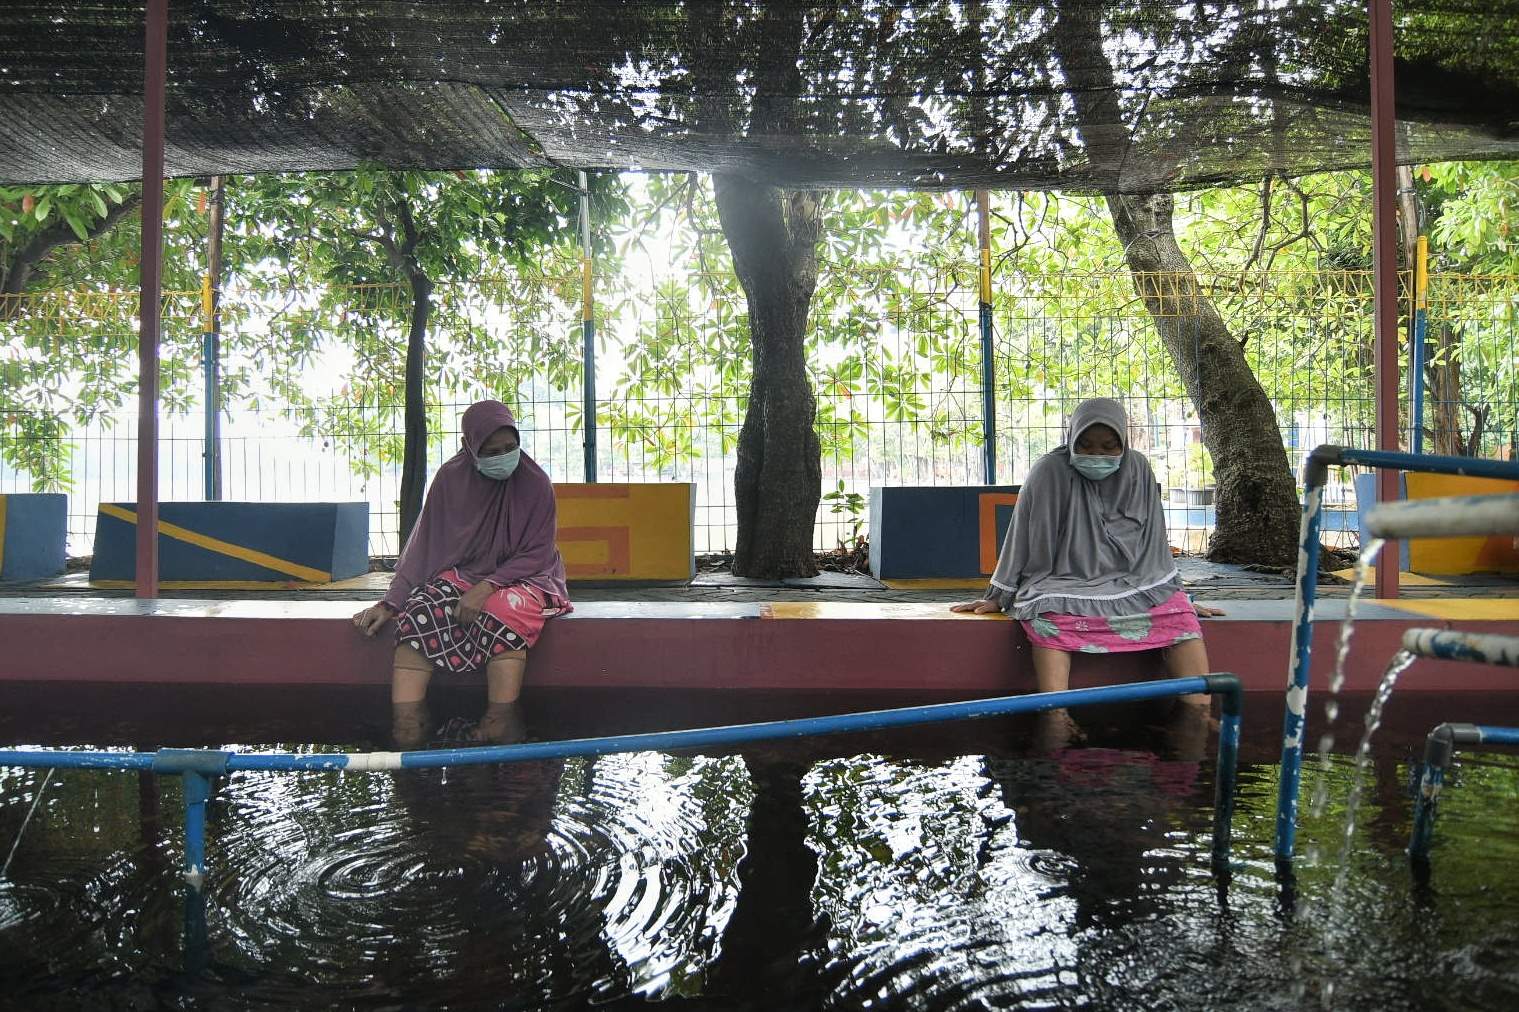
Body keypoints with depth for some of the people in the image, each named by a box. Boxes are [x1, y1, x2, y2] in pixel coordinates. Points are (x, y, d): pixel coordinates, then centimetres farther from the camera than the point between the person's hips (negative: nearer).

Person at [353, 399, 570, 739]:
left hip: (519, 577, -2)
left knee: (506, 610, -38)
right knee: (419, 613, -29)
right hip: (461, 573, 3)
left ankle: (497, 734, -39)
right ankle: (405, 734, -34)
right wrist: (391, 602, -6)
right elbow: (424, 545, 2)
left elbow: (536, 555, -8)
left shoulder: (535, 483, -7)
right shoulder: (451, 478, -1)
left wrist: (487, 587, -22)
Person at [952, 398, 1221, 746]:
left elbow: (1153, 540, 14)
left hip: (1134, 584, 4)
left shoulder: (1138, 470, 3)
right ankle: (1057, 723, -48)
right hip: (1066, 585, -3)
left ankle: (1199, 715, -27)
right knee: (1048, 619, -36)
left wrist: (1180, 595, 18)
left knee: (1182, 614, -24)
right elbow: (1022, 538, -1)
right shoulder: (1050, 471, -8)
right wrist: (997, 597, 3)